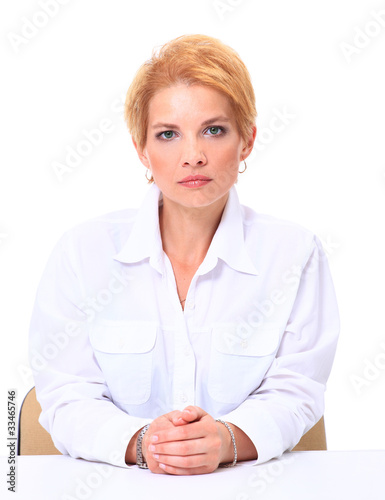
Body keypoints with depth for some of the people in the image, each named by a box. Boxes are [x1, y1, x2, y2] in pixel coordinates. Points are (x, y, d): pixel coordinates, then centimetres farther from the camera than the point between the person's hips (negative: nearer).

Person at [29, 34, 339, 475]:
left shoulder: (294, 254, 1)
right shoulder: (82, 252, 0)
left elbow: (293, 393, -2)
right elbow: (68, 400, -2)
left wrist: (228, 439, -22)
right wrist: (139, 442, -21)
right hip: (115, 487, 0)